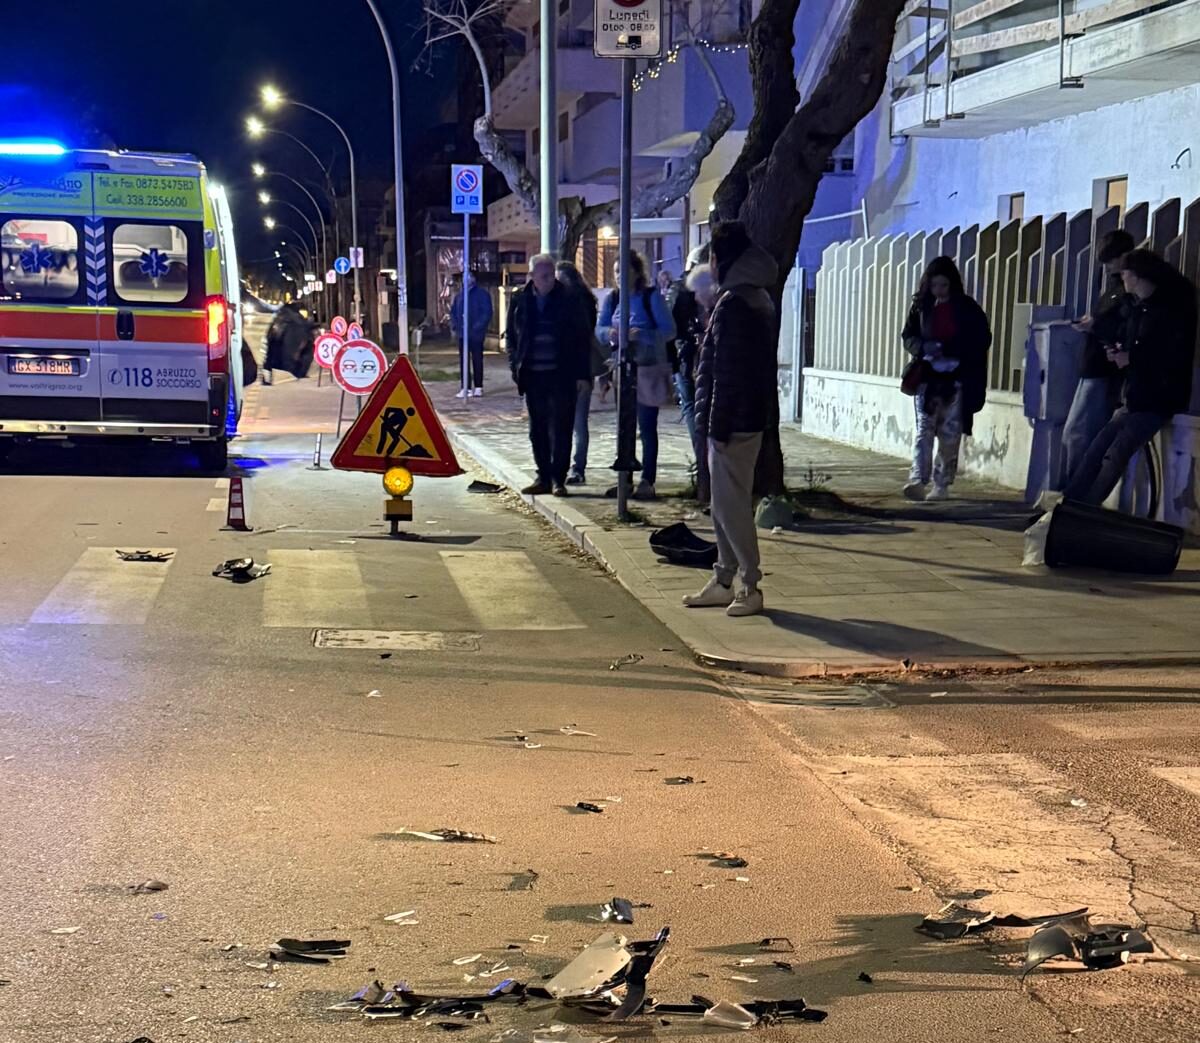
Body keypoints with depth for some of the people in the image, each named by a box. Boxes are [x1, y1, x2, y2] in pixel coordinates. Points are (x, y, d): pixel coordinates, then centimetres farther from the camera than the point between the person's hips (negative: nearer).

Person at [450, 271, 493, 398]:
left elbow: (487, 313, -11)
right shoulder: (459, 295, 12)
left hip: (476, 334, -5)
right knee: (464, 361, 4)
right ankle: (466, 388, 8)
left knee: (477, 361, 2)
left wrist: (478, 327, -18)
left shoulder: (482, 294, -5)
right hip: (462, 334, 5)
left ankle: (478, 387, 9)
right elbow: (453, 311, 19)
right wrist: (455, 326, 3)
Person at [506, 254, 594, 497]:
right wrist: (516, 368, 1)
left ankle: (558, 479, 2)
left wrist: (582, 374, -6)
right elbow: (512, 337, 11)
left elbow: (583, 338, -1)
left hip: (562, 374, -3)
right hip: (533, 375, 3)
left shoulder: (568, 300, -3)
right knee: (538, 430, 8)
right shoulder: (520, 301, 5)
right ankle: (544, 478, 15)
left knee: (560, 429, -3)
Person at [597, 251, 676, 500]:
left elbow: (669, 330, -13)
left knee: (647, 427, -4)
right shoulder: (612, 299, 6)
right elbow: (599, 329, 4)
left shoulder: (651, 296, -8)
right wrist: (609, 332, -19)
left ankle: (647, 481, -2)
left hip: (648, 369, -5)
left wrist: (642, 334, -26)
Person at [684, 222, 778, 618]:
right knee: (726, 504, 14)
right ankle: (723, 582, 21)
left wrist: (716, 426, -18)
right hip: (751, 417, 10)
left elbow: (726, 373, -20)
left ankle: (750, 587, 0)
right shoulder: (760, 298, 14)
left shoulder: (733, 303, -17)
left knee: (731, 504, -5)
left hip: (733, 422, -10)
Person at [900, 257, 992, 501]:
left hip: (957, 379, -1)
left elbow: (982, 340, -3)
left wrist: (947, 350, -15)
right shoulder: (921, 306, 6)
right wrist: (923, 348, -12)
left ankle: (942, 485, 11)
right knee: (924, 429, -10)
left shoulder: (967, 309, -1)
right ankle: (918, 480, -20)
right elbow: (908, 336, 11)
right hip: (927, 377, 1)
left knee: (950, 434, 3)